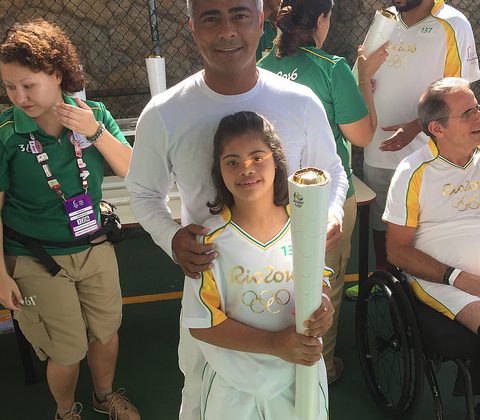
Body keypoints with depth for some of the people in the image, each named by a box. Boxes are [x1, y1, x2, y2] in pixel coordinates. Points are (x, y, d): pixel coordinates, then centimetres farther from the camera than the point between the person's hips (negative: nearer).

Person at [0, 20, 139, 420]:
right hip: (36, 261, -3)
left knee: (106, 333, 18)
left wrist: (95, 132, -22)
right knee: (67, 352, 9)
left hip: (95, 248, 3)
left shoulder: (93, 114, -6)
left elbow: (131, 170, -7)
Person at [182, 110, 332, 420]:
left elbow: (319, 281, 5)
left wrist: (322, 307, -19)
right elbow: (201, 323, -15)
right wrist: (275, 343, -23)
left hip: (302, 375, 3)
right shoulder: (211, 240, -18)